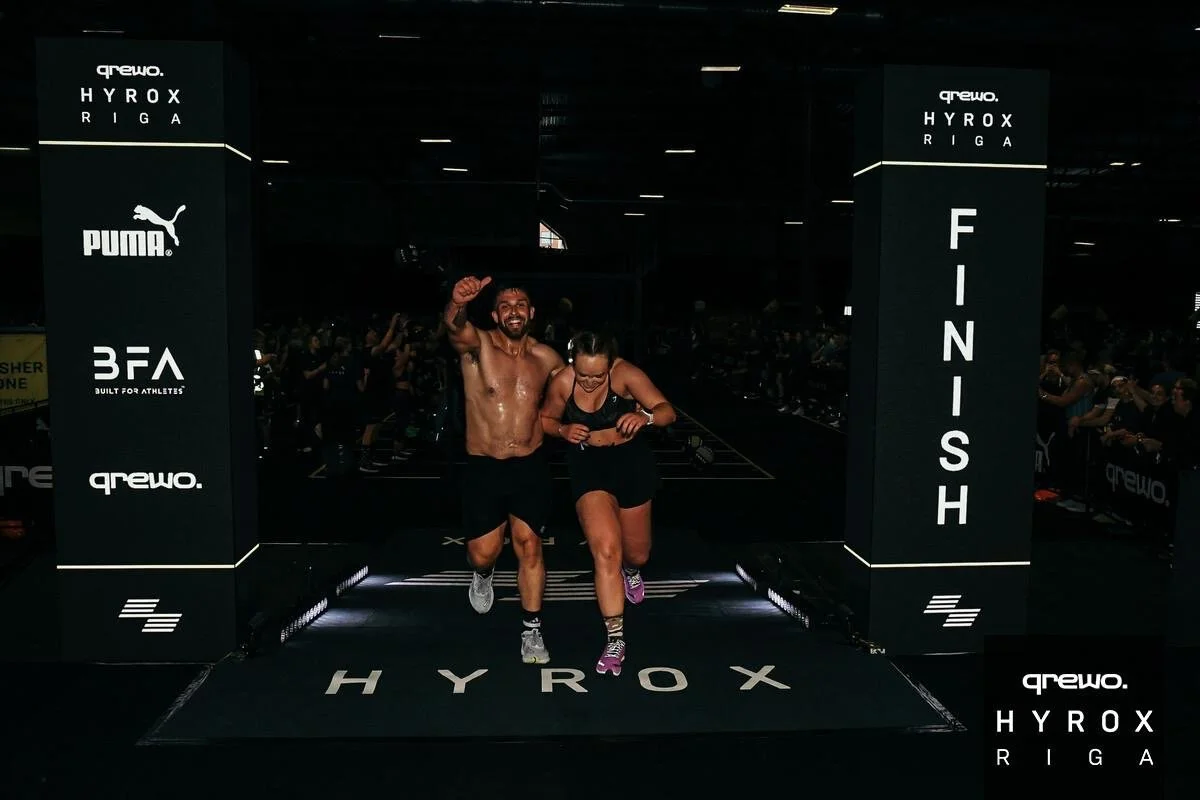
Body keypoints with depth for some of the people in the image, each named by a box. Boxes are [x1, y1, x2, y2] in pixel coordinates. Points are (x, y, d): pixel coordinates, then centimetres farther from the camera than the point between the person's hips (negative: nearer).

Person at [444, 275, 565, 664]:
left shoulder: (546, 358, 0)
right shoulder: (477, 344, -11)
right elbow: (456, 327, -36)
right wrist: (458, 303, -59)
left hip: (531, 466, 1)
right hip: (483, 468, -1)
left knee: (529, 546, 2)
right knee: (482, 553, 4)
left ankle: (532, 631, 17)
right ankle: (483, 574, 43)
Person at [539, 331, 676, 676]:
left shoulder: (625, 374, -23)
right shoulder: (562, 382, -16)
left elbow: (668, 411, -25)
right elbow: (546, 420, 1)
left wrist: (645, 417, -47)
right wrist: (563, 430, -21)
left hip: (631, 461, 0)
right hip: (588, 466, 0)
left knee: (637, 554, 16)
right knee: (606, 549, -18)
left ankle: (631, 571, 58)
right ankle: (615, 640, -5)